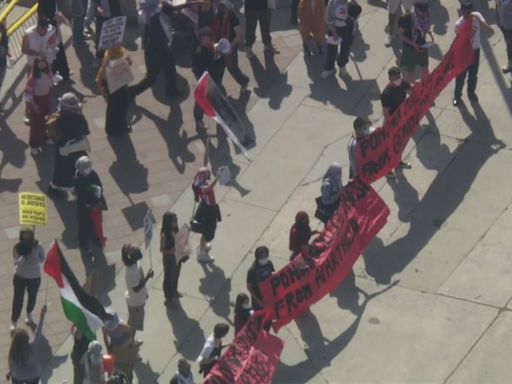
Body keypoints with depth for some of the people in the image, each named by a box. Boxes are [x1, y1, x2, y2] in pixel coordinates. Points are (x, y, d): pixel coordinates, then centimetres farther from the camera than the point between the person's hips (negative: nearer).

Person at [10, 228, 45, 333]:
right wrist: (24, 256, -38)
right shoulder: (18, 248, -16)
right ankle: (14, 322, 12)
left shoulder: (38, 246, -16)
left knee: (32, 297, 20)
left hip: (34, 278, 1)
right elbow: (17, 263, -21)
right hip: (20, 277, -1)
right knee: (18, 299, 0)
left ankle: (29, 315, 47)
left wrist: (35, 259, -25)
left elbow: (42, 259, -4)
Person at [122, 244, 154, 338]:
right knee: (134, 323, 14)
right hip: (135, 301, -9)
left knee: (133, 322, 28)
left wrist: (145, 292, 18)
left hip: (139, 298, 9)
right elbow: (136, 289, -29)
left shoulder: (135, 263, -10)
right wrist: (148, 277, -31)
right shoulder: (130, 272, -38)